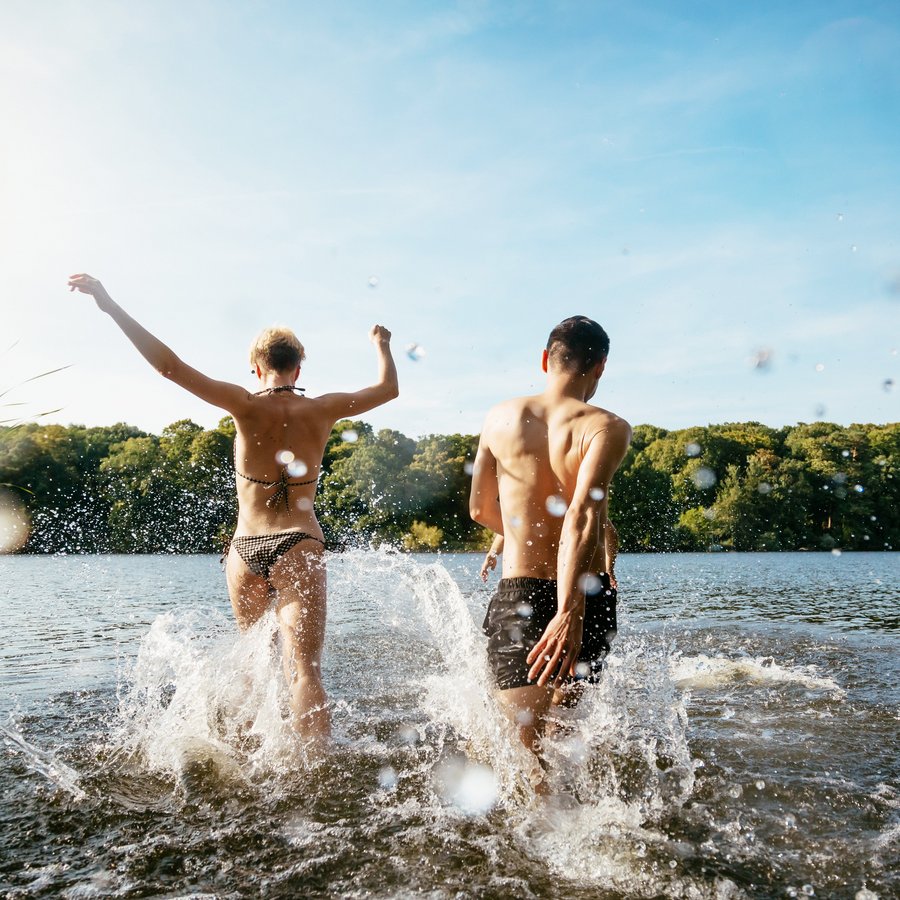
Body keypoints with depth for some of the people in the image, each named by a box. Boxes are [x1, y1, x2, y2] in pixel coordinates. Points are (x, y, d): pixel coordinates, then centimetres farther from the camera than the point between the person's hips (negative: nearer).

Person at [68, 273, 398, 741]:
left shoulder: (247, 406, -4)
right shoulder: (320, 410, 0)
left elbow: (170, 366, -10)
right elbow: (389, 388, 16)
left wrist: (110, 305, -7)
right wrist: (382, 346, 35)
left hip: (245, 550, 2)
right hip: (298, 547, -1)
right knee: (303, 671, -6)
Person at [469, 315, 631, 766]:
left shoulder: (501, 418, 4)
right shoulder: (606, 427, -7)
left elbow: (480, 510, 14)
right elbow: (582, 514, -24)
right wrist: (570, 612, -31)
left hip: (517, 595, 1)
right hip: (585, 600, 0)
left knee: (524, 741, -4)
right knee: (565, 707, 28)